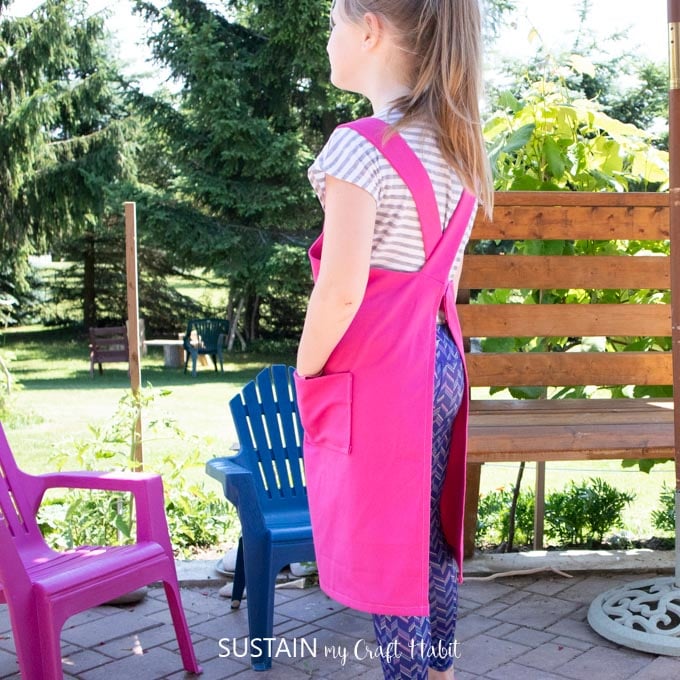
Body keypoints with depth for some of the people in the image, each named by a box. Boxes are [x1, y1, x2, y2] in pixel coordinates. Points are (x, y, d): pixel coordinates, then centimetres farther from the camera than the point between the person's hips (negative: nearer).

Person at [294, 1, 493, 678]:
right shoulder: (457, 148, 8)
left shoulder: (361, 148, -17)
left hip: (374, 375, -8)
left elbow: (340, 292, -20)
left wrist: (305, 374, -7)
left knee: (383, 544, 4)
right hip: (440, 363, 8)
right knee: (431, 535, 19)